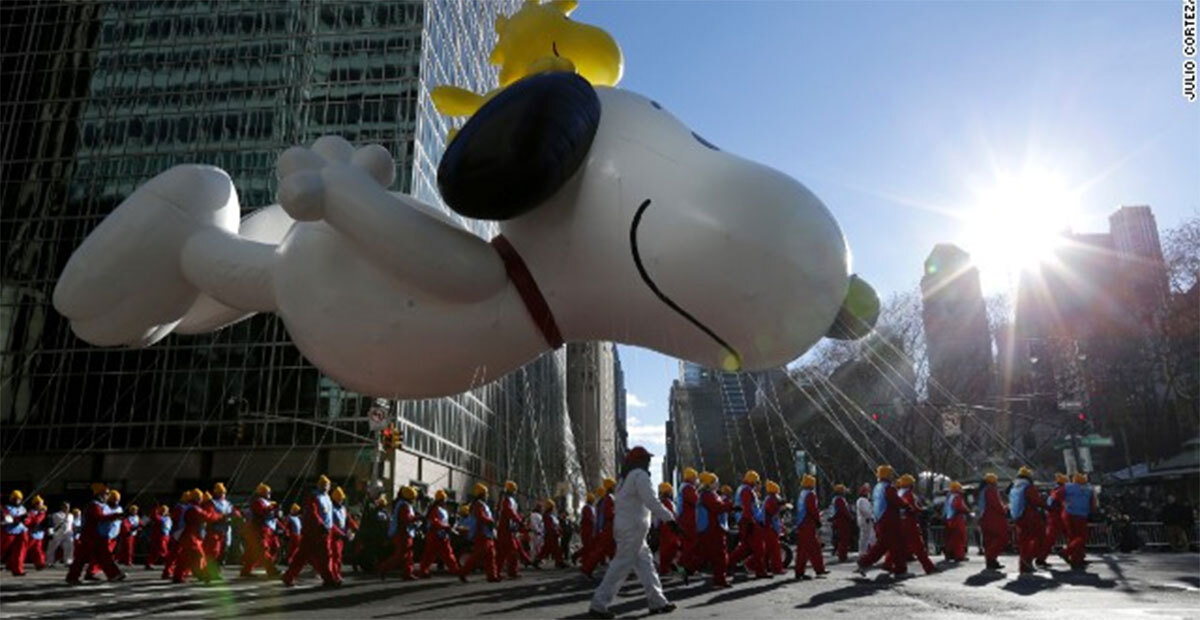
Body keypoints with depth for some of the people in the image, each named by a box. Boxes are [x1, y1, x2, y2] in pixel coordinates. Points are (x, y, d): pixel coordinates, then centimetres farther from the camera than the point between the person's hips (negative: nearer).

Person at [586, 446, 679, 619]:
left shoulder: (626, 477, 17)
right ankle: (598, 604, -4)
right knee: (621, 566, -7)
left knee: (645, 562, 12)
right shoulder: (640, 475, -13)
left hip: (624, 526, 10)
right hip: (633, 528, -10)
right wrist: (669, 517, -19)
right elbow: (651, 502, -21)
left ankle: (657, 601, 16)